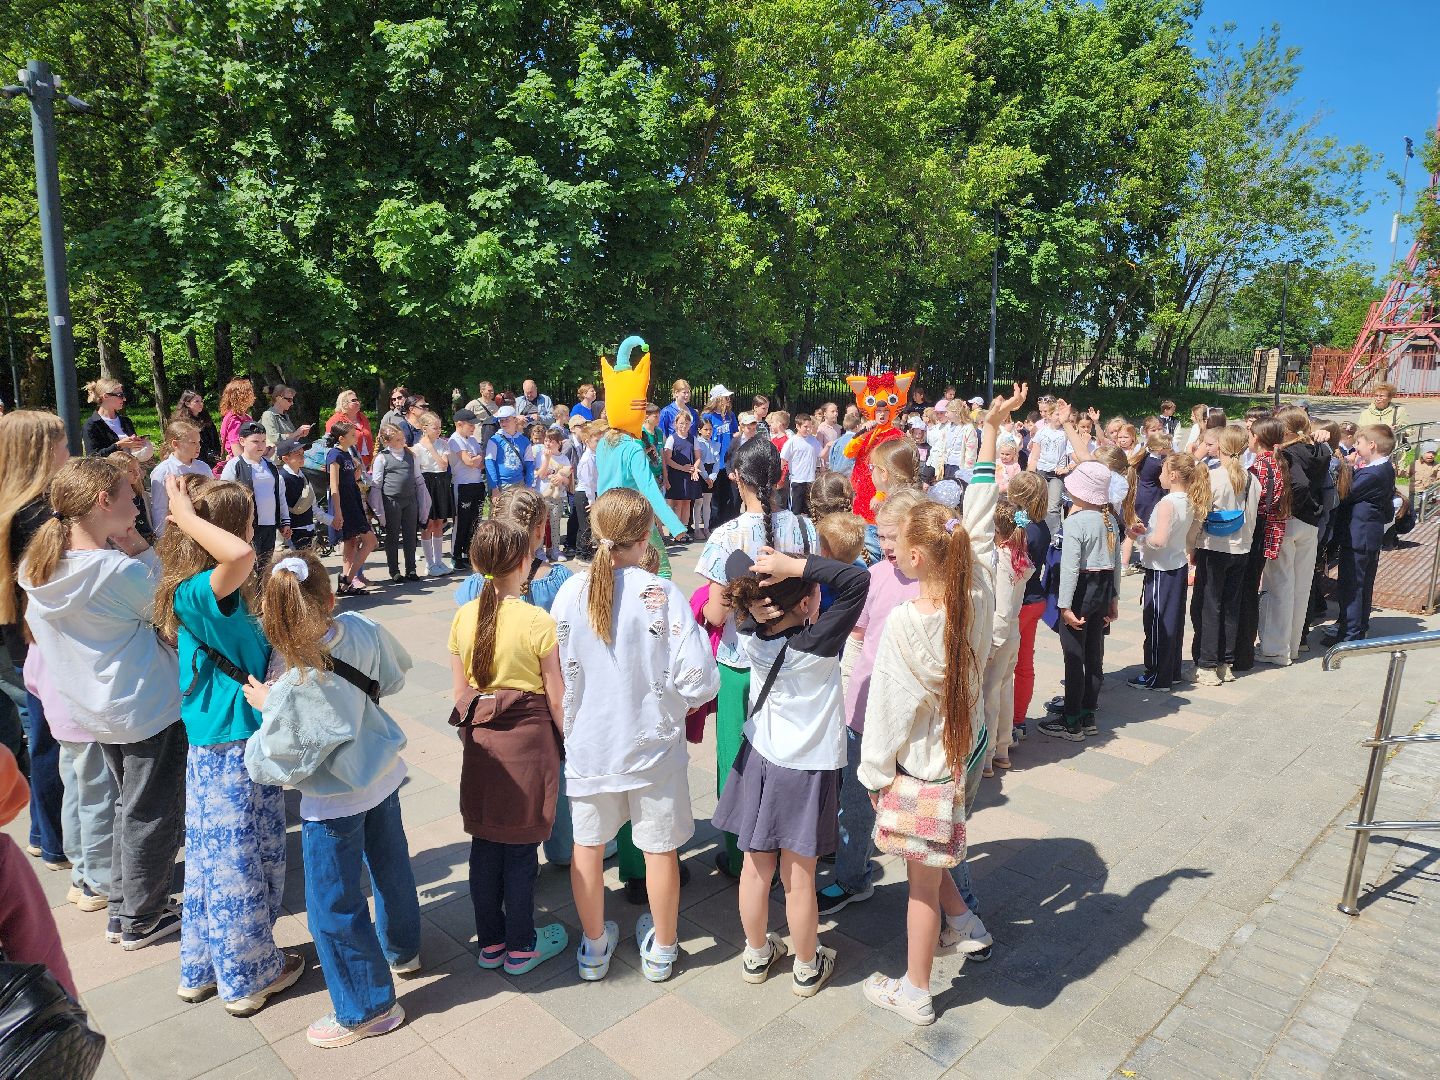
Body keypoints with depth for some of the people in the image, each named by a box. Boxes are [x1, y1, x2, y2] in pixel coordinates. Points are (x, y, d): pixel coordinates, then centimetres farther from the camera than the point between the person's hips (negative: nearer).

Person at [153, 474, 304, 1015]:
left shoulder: (212, 594, 4)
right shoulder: (197, 593, -24)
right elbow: (241, 555, -46)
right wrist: (187, 517, -32)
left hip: (219, 747, 9)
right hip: (232, 752, -9)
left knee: (212, 860, 22)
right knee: (238, 866, 8)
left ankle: (202, 969, 40)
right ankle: (248, 979, 27)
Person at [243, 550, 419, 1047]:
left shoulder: (295, 682, -32)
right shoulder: (360, 629, -16)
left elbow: (282, 763, -22)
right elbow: (395, 671, 4)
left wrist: (267, 708, -12)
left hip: (334, 802, -7)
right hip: (383, 773, 7)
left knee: (333, 906, 13)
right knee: (390, 862, 28)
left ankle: (368, 1009, 30)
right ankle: (402, 951, 53)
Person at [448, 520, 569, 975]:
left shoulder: (463, 618, -3)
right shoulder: (539, 622, -17)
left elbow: (460, 691, 4)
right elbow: (557, 700, -12)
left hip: (479, 740, 5)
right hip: (527, 739, -5)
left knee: (484, 843, 16)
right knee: (522, 848, 9)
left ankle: (490, 941, 31)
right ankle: (520, 947, 24)